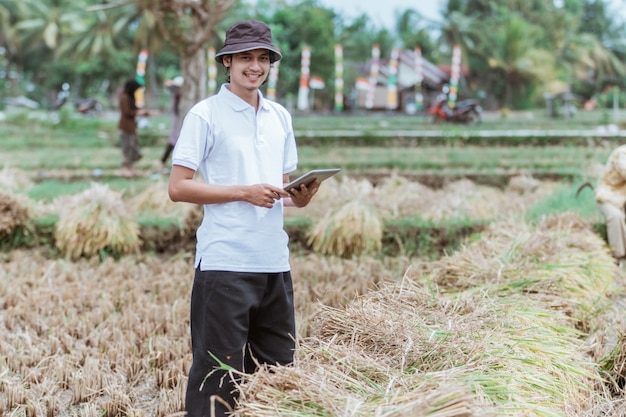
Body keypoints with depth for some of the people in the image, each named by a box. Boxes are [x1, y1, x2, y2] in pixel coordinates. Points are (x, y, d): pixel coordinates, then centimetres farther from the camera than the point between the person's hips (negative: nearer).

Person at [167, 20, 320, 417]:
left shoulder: (280, 116, 14)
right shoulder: (205, 115, -4)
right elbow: (178, 187, -8)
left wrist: (301, 195, -3)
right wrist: (245, 193, -16)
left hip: (275, 262, 6)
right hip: (225, 263, -6)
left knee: (278, 367, 12)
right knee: (218, 373, -3)